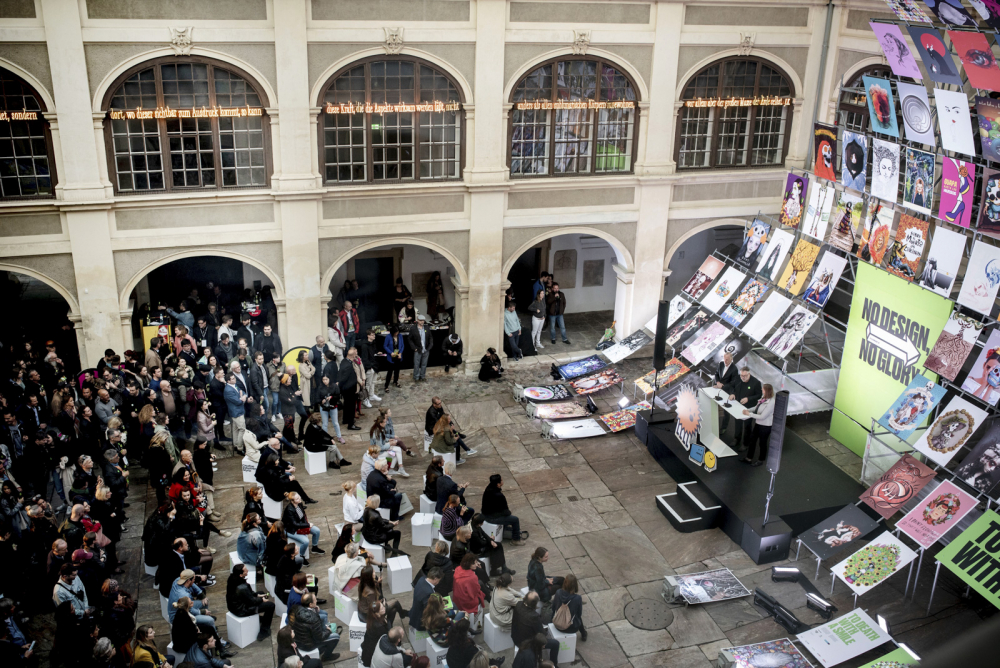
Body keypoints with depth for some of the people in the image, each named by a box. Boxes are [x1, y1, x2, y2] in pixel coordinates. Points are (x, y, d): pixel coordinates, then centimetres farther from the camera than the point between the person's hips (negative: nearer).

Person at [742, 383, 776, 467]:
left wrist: (749, 414, -19)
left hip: (765, 426, -8)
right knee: (753, 440, 18)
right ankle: (749, 458, 34)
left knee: (762, 443, 13)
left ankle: (761, 460, 34)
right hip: (758, 424, 8)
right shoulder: (764, 399, -4)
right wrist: (748, 410, -5)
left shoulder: (771, 403, -29)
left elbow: (762, 416, -26)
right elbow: (758, 408, 11)